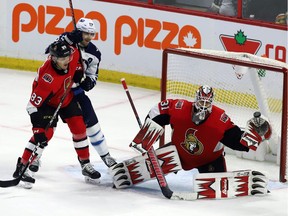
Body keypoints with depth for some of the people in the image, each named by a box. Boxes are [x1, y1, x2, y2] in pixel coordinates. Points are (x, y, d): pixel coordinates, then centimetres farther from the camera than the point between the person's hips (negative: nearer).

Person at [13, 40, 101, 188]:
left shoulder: (73, 54, -26)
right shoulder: (48, 78, -42)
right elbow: (34, 104, -38)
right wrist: (38, 128, -40)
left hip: (67, 98, 6)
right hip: (47, 102, -6)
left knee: (79, 128, 4)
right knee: (46, 133, -18)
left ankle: (85, 164, 21)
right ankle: (22, 168, -10)